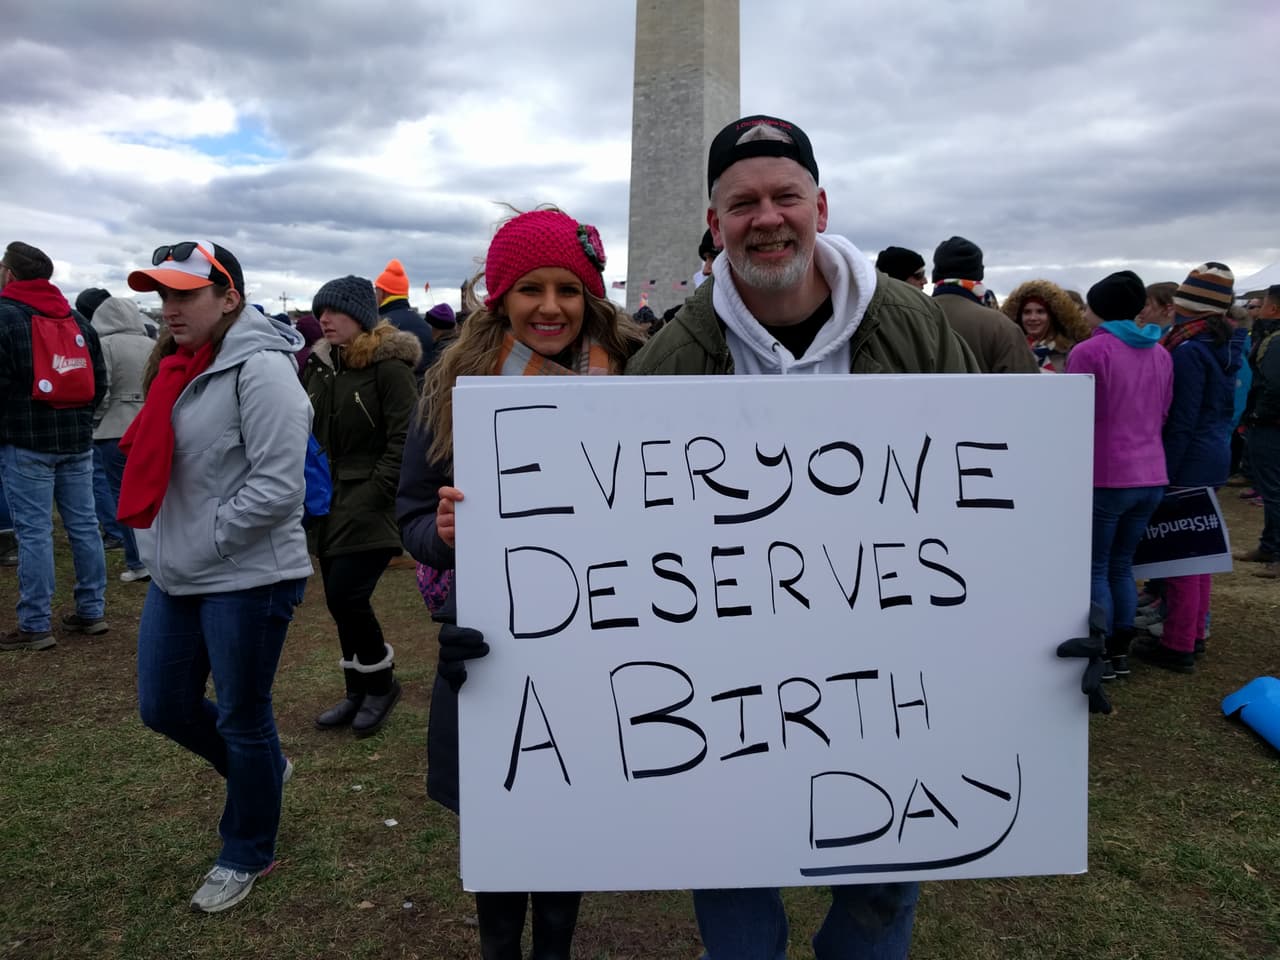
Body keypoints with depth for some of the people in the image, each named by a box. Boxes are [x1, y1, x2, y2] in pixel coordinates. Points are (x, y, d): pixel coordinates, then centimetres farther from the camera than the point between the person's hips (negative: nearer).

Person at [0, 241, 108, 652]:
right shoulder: (77, 319, 13)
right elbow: (99, 381, 14)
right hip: (77, 440, 6)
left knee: (34, 532, -2)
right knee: (83, 525, 9)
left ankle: (36, 625, 3)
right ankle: (92, 612, 15)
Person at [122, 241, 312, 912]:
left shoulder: (260, 368, -17)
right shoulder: (180, 365, 10)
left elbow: (277, 488, -23)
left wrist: (203, 545, -16)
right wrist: (160, 544, 8)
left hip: (246, 578, -8)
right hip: (176, 577, 9)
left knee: (242, 719, 9)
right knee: (163, 707, 17)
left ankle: (247, 854, 32)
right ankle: (264, 769, 44)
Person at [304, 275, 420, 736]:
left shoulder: (389, 366, -10)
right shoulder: (319, 365, 12)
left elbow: (405, 440, -16)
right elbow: (308, 435, 19)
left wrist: (373, 494, -18)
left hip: (370, 508, -7)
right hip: (329, 507, 7)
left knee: (346, 595, -12)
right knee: (342, 600, 12)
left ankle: (380, 680, 12)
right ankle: (358, 691, 27)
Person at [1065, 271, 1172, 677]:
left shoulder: (1089, 351, -11)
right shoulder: (1159, 353, 11)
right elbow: (1163, 416, 18)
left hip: (1104, 476, -7)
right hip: (1150, 475, 7)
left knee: (1095, 568, 4)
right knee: (1122, 564, 16)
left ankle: (1102, 656, 9)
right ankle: (1121, 651, 21)